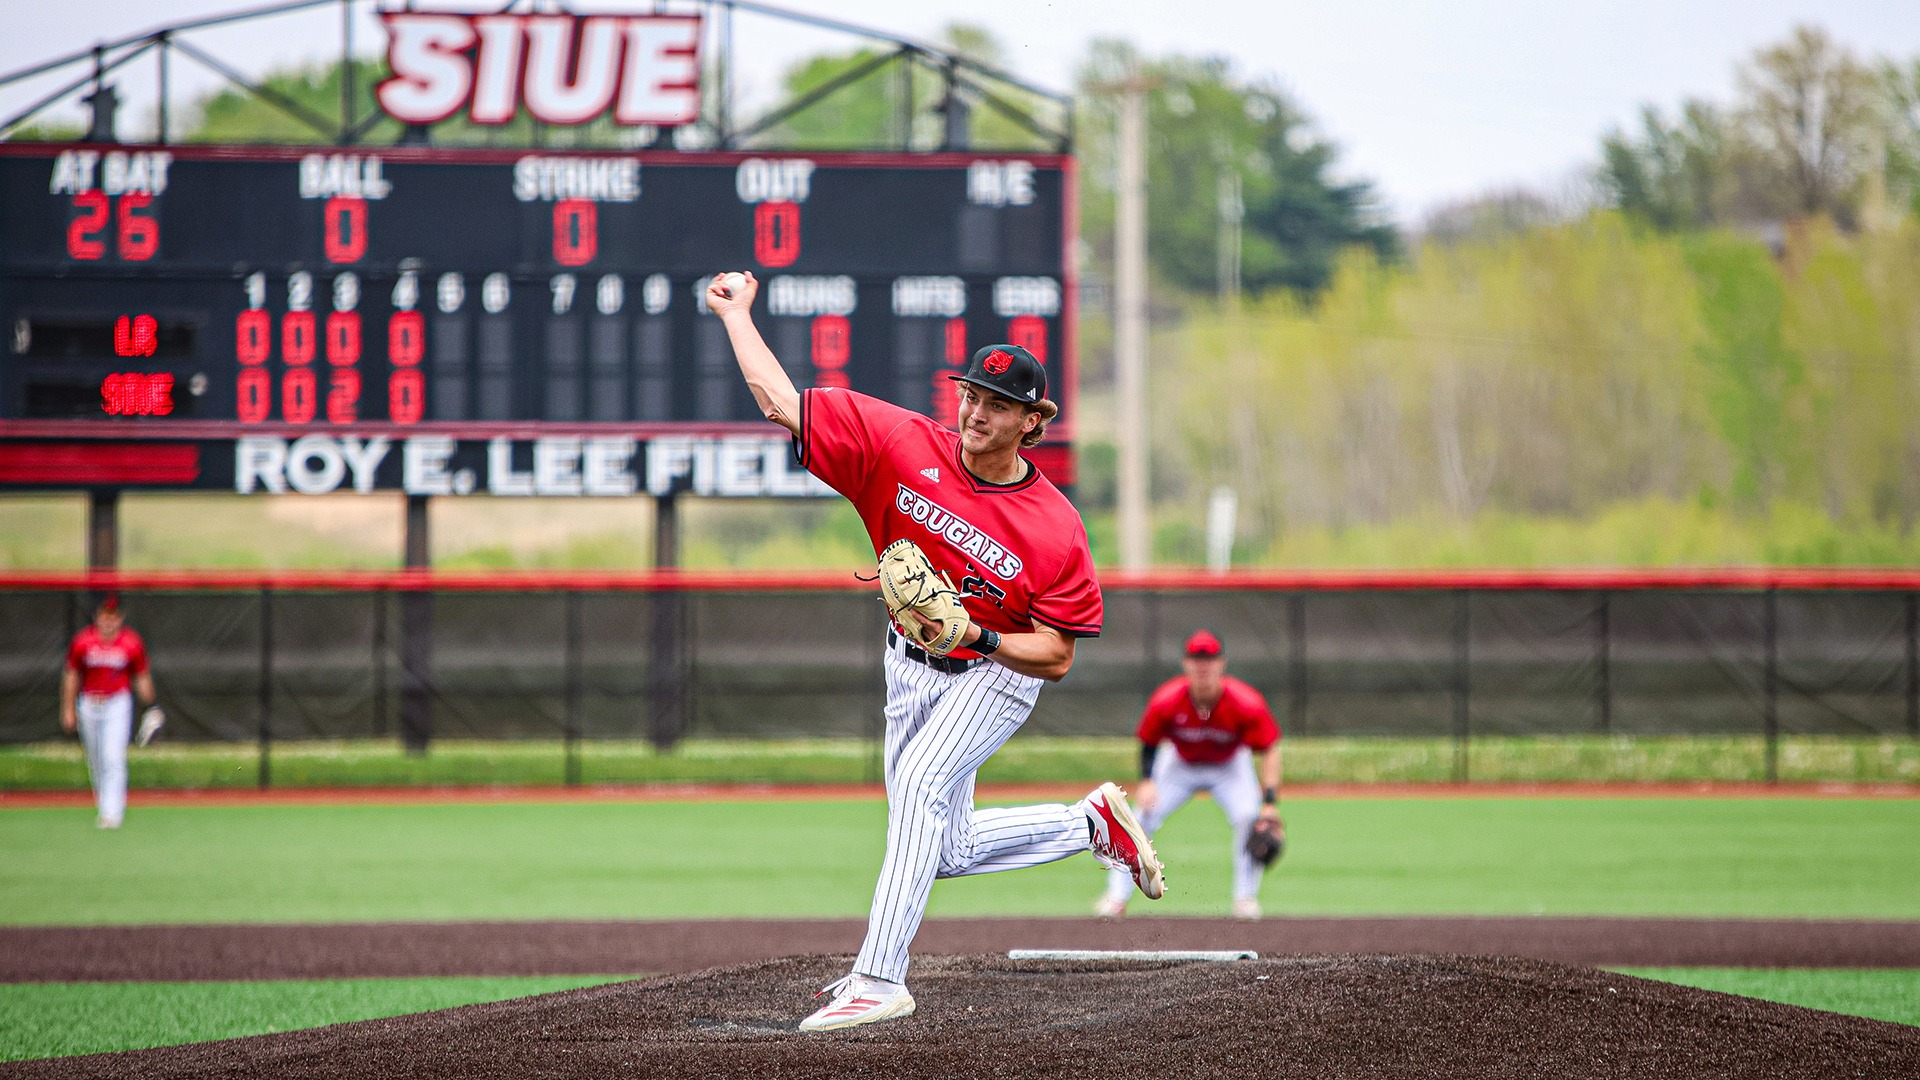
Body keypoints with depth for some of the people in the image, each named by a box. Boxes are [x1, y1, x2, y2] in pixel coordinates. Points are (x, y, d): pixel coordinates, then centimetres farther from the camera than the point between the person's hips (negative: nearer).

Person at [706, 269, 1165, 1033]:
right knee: (948, 851, 11)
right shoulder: (903, 446, -16)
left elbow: (1056, 658, -20)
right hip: (911, 665, 5)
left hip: (998, 672, -5)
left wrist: (976, 636, -34)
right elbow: (781, 403, -13)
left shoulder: (1054, 529, -23)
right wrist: (736, 314, -11)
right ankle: (1092, 823, 35)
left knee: (922, 779, -30)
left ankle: (879, 976, -32)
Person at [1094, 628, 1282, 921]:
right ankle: (1116, 896, -3)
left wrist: (1270, 802, -31)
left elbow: (1270, 750, -22)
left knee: (1248, 818, -23)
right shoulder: (1166, 701, -27)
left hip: (1230, 767, -1)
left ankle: (1246, 898, -7)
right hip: (1179, 764, 1)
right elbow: (1148, 742, -9)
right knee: (1142, 819, -13)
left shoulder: (1247, 704, -31)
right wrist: (1146, 781, -25)